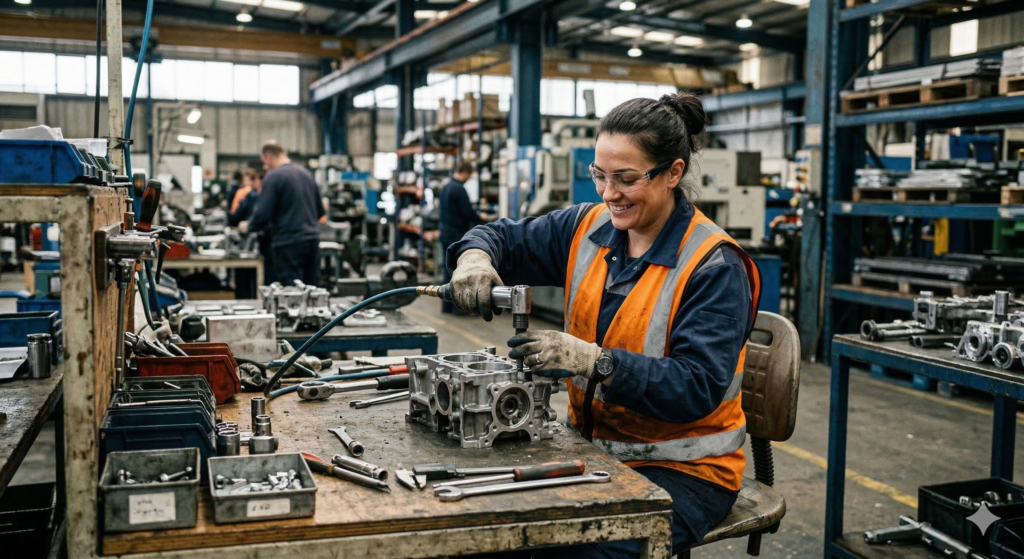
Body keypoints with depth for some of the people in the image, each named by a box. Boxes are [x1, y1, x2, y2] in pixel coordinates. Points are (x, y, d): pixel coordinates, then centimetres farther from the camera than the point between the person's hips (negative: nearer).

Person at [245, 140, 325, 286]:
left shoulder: (273, 177, -8)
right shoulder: (307, 174, 12)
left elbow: (262, 214, -12)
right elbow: (320, 211, 18)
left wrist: (248, 227, 6)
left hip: (289, 243, -6)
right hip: (312, 240, 6)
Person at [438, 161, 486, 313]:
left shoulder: (445, 187, 13)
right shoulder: (458, 188, -16)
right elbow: (468, 212, -18)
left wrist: (475, 217, 20)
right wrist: (480, 219, 1)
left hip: (445, 231, 9)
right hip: (457, 234, -9)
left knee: (449, 269, 12)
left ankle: (447, 305, 15)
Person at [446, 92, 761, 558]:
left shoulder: (714, 267, -15)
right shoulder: (587, 228, 3)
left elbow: (698, 387, -22)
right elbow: (507, 238, 12)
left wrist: (595, 361, -34)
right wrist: (475, 256, -13)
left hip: (684, 469, -5)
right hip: (594, 445, 5)